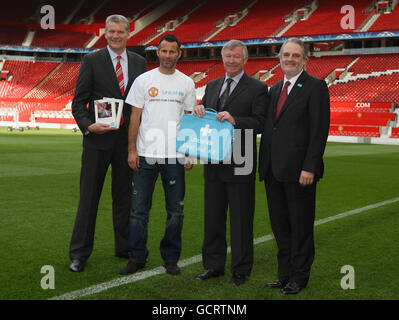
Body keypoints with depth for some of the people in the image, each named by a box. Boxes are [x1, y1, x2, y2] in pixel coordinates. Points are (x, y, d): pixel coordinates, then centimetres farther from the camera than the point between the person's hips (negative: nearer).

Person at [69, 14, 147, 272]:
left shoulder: (139, 63, 9)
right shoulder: (92, 61, 1)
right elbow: (79, 101, -2)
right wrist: (87, 125, -20)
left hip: (128, 139, 3)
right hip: (98, 138, -3)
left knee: (125, 195, 12)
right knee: (89, 196, 3)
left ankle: (125, 247, 25)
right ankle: (79, 253, 12)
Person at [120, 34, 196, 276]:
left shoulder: (187, 83, 6)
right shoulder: (143, 80, 3)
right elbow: (135, 117, 3)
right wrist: (132, 150, -4)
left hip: (175, 156, 1)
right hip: (145, 155, 0)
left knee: (175, 210, 7)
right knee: (139, 208, 4)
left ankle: (171, 258, 20)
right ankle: (137, 258, 15)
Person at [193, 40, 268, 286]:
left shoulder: (257, 88, -4)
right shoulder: (212, 86, 15)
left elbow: (259, 123, -13)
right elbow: (203, 118, 16)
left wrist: (234, 120, -27)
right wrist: (198, 111, -6)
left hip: (240, 164, -6)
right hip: (214, 164, 6)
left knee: (241, 220, 3)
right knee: (213, 217, 14)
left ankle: (241, 270, 16)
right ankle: (214, 265, 27)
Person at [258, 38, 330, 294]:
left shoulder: (315, 87, -6)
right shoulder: (275, 89, 17)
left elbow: (320, 131, -12)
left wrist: (309, 168, -18)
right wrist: (264, 164, 12)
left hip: (299, 172, -7)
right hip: (274, 171, 7)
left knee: (301, 227, 4)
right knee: (280, 226, 14)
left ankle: (299, 278, 17)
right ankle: (285, 274, 26)